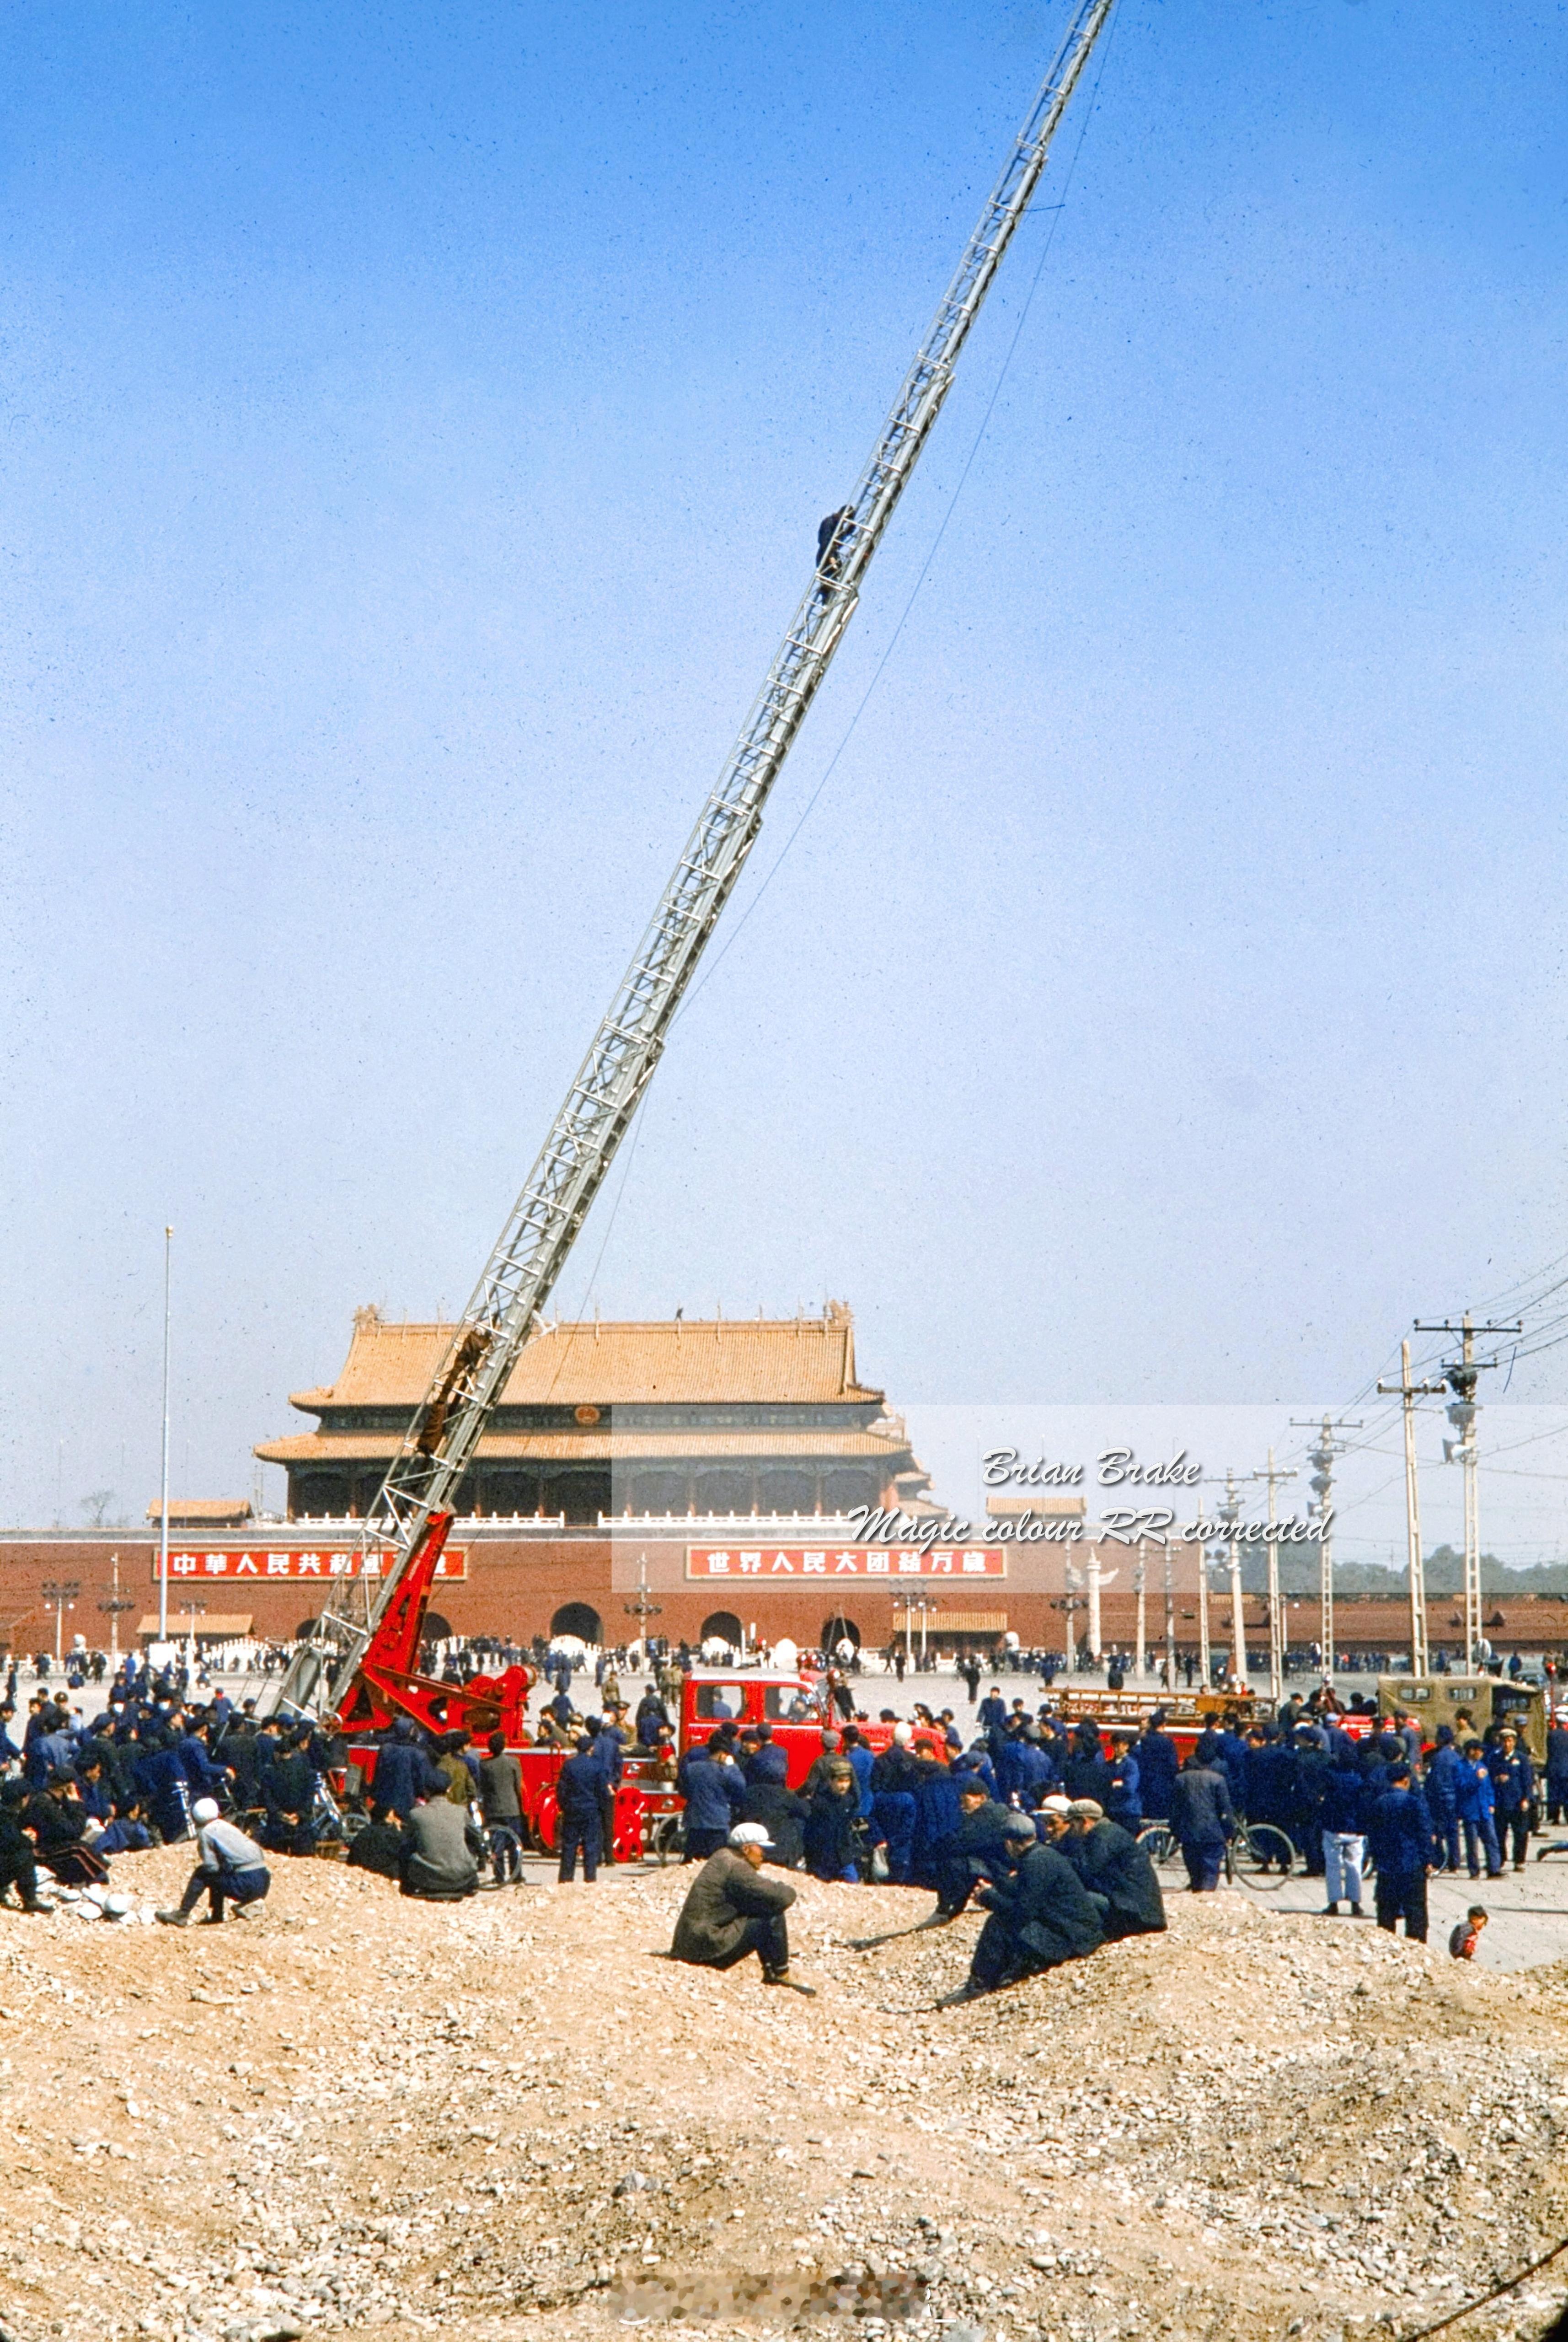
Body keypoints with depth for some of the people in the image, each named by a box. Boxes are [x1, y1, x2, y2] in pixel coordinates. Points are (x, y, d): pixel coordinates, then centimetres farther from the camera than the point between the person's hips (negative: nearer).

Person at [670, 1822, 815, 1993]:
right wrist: (787, 1888, 1)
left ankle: (772, 1973, 20)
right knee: (773, 1918, -14)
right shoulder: (735, 1867, -17)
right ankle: (780, 1976, 1)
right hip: (708, 1946, -10)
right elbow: (781, 1898, -21)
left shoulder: (723, 1857, 13)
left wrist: (779, 1886, 3)